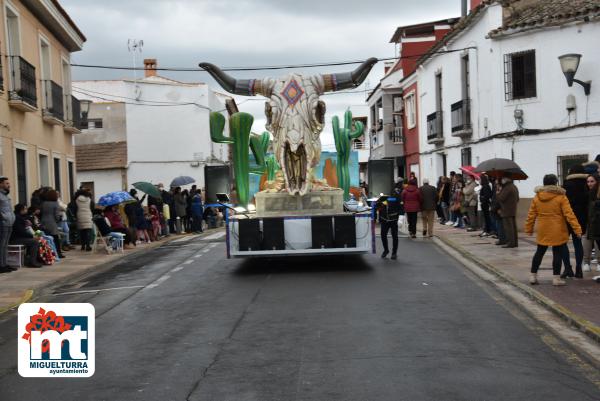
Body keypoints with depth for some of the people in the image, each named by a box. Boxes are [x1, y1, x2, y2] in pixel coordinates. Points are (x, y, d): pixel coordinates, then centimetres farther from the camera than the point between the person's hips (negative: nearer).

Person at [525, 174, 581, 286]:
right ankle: (556, 278, 6)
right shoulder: (561, 197, -9)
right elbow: (569, 214, -12)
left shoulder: (537, 197, 2)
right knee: (558, 253, 4)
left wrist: (529, 229, 15)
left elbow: (531, 215, 6)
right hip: (557, 232, -4)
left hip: (542, 231, 4)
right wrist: (577, 228, -11)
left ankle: (533, 276, 18)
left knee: (539, 252, 15)